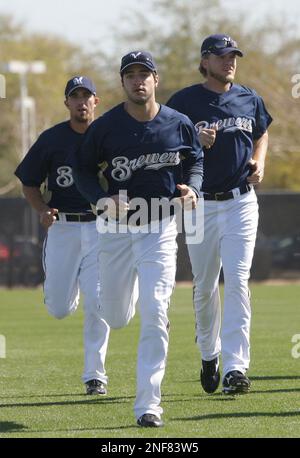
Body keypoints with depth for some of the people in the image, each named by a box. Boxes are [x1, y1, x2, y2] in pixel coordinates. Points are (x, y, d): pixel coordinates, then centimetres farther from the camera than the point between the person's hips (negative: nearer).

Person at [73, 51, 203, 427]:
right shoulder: (105, 126, -7)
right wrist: (102, 199, -15)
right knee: (115, 318, 12)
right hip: (116, 226, 1)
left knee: (154, 314, -14)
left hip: (160, 228, -1)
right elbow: (83, 169, 3)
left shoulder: (179, 124, -3)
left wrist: (191, 188, -7)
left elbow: (195, 159, 13)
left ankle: (148, 405, -10)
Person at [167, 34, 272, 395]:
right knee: (204, 286, 8)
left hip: (241, 202, 1)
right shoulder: (184, 101, -2)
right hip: (201, 204, -1)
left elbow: (262, 134, 25)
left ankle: (235, 367, -15)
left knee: (237, 281, -11)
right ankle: (209, 354, 32)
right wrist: (194, 143, -18)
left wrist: (258, 162, 5)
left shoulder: (249, 100, 8)